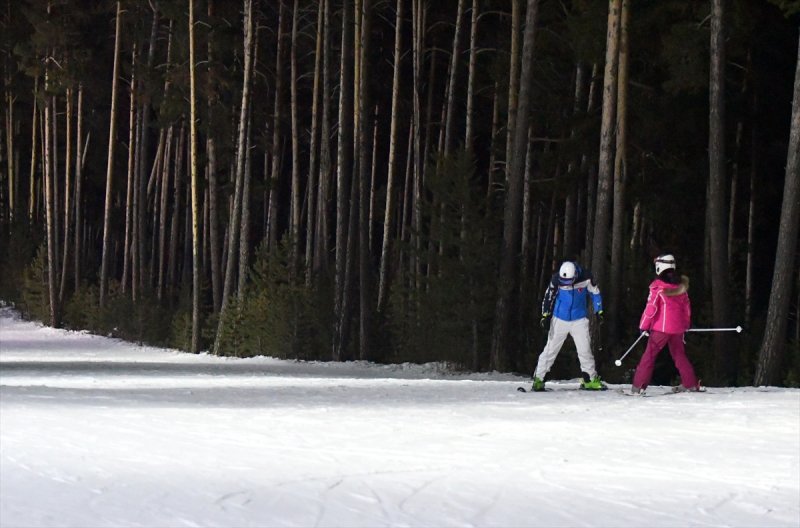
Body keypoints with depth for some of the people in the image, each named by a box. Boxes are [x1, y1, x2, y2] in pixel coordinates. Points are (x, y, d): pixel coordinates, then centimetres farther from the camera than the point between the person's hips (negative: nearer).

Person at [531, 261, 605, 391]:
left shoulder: (585, 277, -14)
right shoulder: (556, 280, -16)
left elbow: (595, 293, 3)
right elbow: (548, 296, -2)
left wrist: (599, 312, 4)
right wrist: (545, 315, -8)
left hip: (579, 320, 1)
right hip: (560, 320, -1)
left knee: (585, 349, -2)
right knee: (551, 348, -2)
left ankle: (590, 379, 10)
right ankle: (538, 378, 3)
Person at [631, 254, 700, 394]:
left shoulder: (658, 287, -11)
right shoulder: (681, 285, 6)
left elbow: (651, 308, -12)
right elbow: (687, 306, 13)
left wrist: (644, 325, -3)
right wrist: (686, 324, 24)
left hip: (661, 327, -5)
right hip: (678, 327, 5)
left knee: (649, 355, -3)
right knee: (679, 354, 18)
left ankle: (638, 385, -8)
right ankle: (691, 384, 18)